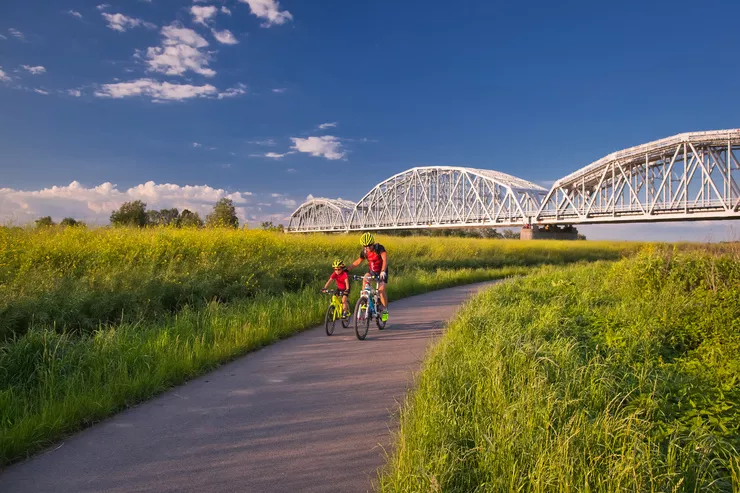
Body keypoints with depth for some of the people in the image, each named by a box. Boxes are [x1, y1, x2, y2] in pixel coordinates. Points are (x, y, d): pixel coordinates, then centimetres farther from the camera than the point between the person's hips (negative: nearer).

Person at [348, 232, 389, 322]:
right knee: (365, 279, -28)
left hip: (381, 272, -4)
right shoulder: (364, 251, -9)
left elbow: (385, 259, -36)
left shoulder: (379, 248, -23)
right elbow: (358, 261, 4)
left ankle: (385, 310, -2)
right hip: (371, 271, 4)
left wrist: (383, 271, -52)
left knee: (381, 290, -21)